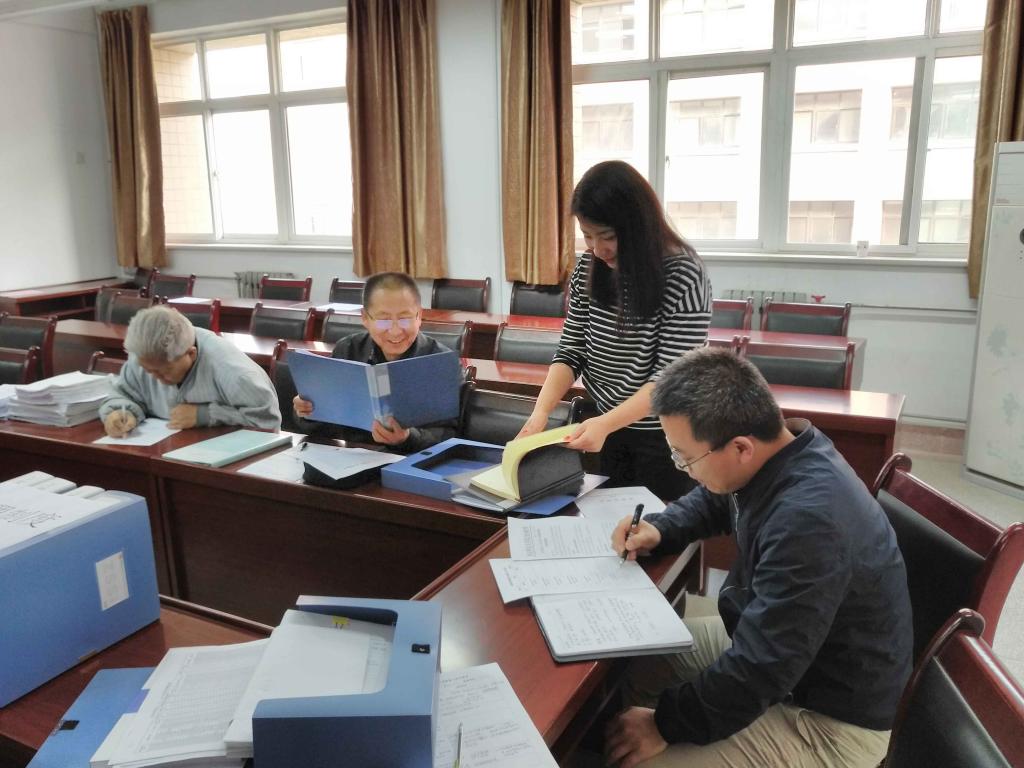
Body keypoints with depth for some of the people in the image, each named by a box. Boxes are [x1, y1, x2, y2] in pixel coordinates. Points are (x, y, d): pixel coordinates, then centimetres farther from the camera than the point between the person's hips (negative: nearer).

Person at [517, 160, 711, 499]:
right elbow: (571, 350, -2)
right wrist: (541, 410, -18)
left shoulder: (684, 277, -21)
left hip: (666, 435, -5)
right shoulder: (588, 269, -5)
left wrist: (606, 423, -34)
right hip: (606, 426, 5)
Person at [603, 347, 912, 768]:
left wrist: (665, 724, -20)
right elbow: (711, 502, 16)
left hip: (828, 717, -9)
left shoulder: (809, 520, -36)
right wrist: (659, 529, -2)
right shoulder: (773, 455, -8)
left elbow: (760, 669, -32)